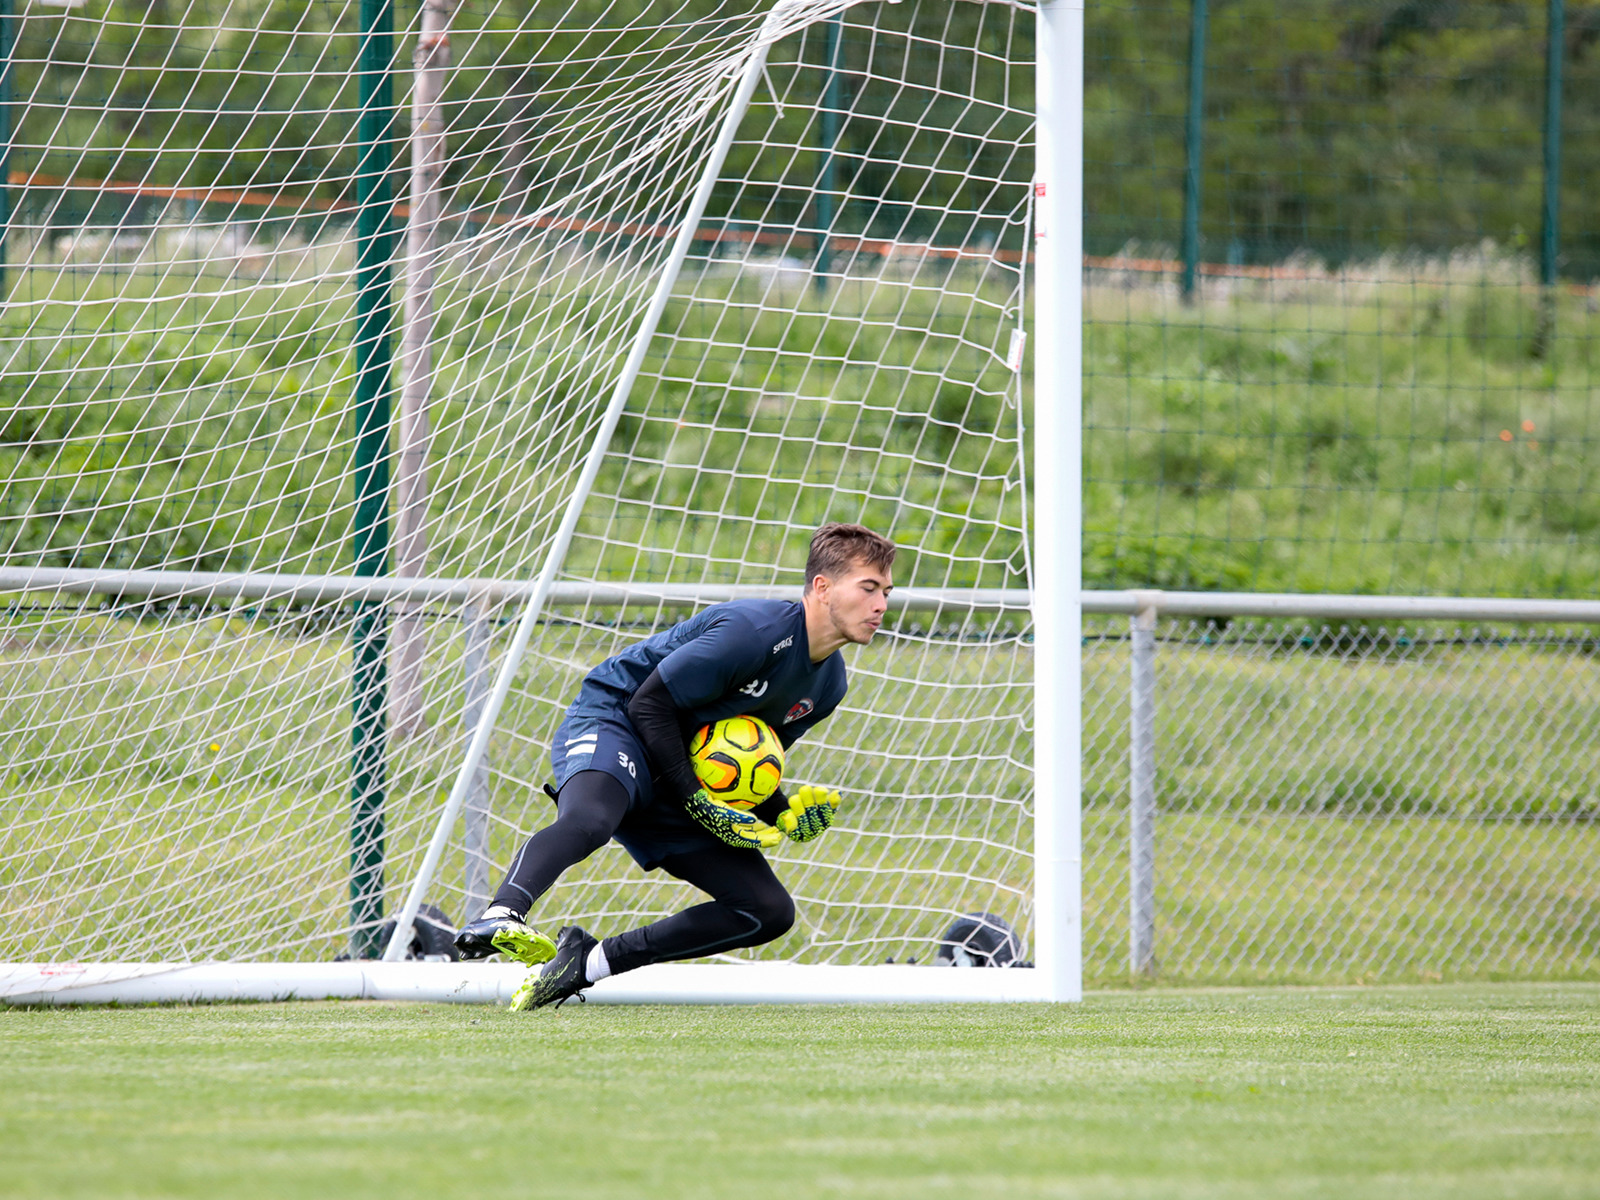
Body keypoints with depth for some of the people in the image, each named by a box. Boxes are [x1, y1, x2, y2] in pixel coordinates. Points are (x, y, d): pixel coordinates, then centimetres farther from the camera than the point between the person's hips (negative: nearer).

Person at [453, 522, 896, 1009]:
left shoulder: (828, 684, 8)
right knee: (587, 819, -43)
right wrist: (696, 801, -21)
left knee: (771, 912, -3)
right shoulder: (756, 630, -21)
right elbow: (651, 702, -20)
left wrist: (783, 816, -4)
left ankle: (589, 960, -6)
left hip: (688, 779, 9)